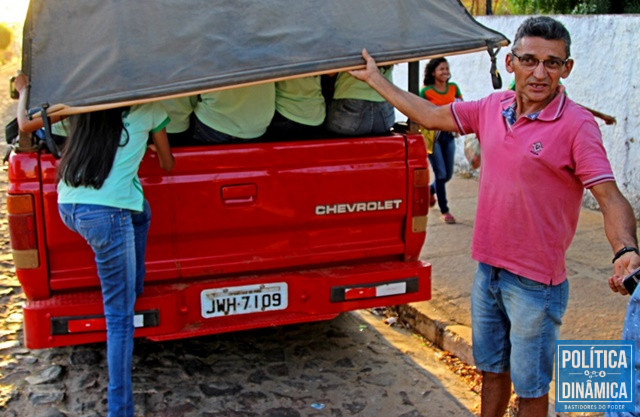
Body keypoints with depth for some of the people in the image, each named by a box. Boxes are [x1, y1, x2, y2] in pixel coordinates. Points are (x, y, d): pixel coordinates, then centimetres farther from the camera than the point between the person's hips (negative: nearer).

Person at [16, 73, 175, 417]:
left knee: (139, 211, 35)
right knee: (120, 317, 2)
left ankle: (133, 292, 38)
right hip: (106, 214, -6)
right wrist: (150, 145, 38)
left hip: (66, 207, 6)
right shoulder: (148, 107, 4)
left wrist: (24, 91, 39)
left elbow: (25, 125, 21)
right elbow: (167, 165, 16)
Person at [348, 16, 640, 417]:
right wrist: (375, 78, 18)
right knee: (492, 370, 24)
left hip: (535, 283, -5)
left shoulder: (576, 125, -17)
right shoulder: (493, 107, 1)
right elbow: (431, 116, 13)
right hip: (488, 272, 6)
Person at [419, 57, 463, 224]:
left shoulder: (454, 88, 5)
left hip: (448, 135, 5)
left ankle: (430, 190, 42)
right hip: (432, 135, -5)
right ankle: (444, 211, 6)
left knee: (448, 174, 11)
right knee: (441, 174, -7)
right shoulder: (426, 91, -8)